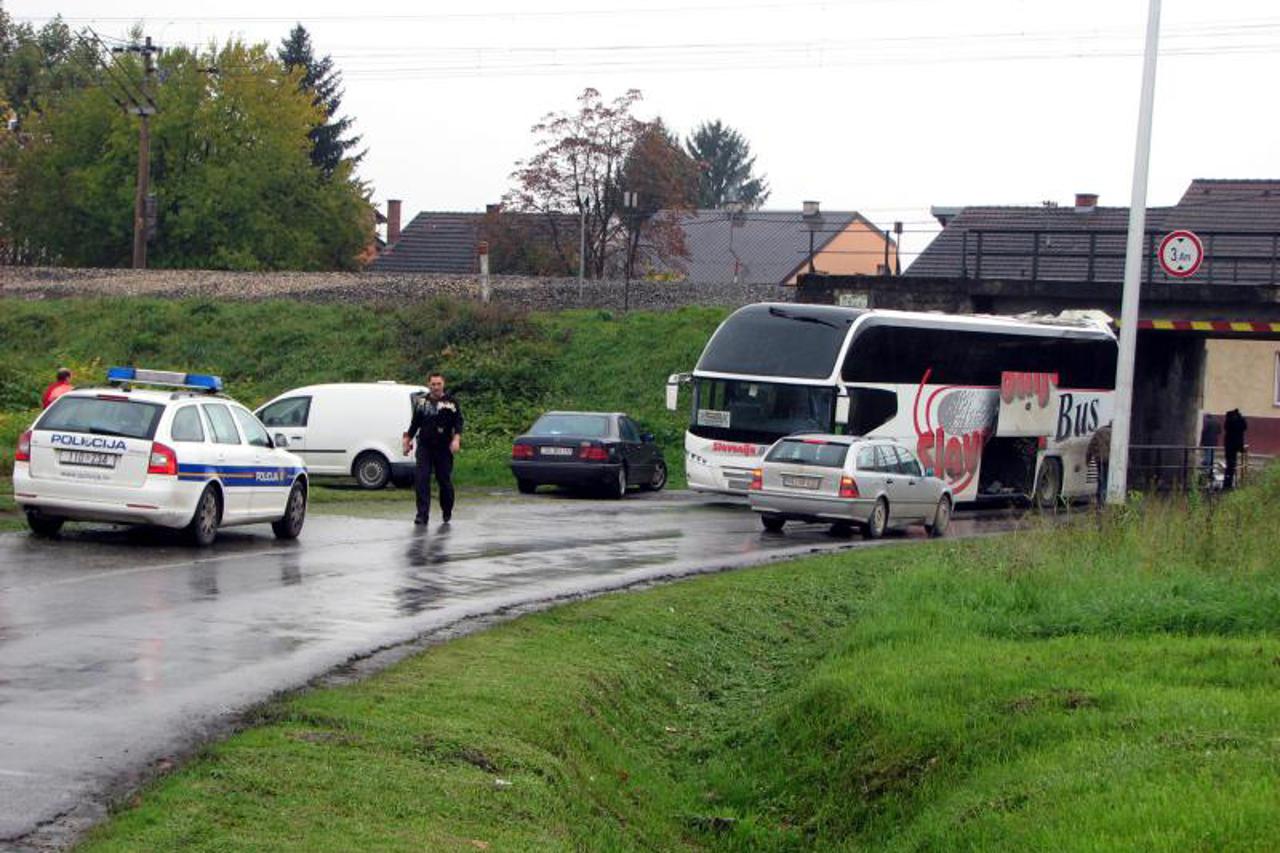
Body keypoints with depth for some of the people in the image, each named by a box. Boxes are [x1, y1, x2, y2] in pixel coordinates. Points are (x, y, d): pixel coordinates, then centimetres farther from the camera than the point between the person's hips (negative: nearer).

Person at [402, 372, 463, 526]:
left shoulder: (451, 403, 1)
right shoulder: (421, 402, 11)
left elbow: (458, 423, -3)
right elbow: (414, 424, 21)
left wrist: (456, 439, -18)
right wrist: (407, 439, 19)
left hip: (443, 448, -2)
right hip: (424, 447, 2)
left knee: (445, 481, 4)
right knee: (421, 480, -10)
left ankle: (447, 512, 24)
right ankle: (422, 514, -10)